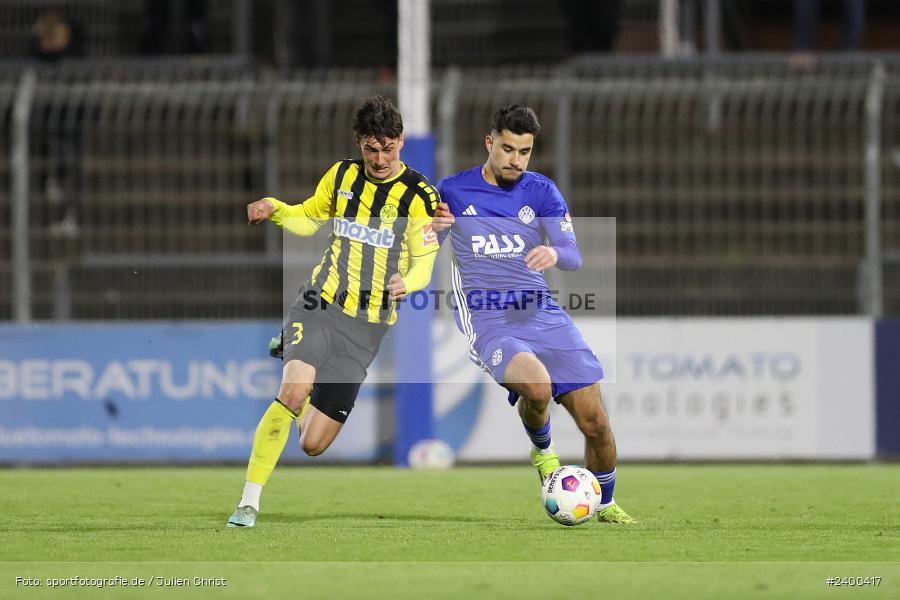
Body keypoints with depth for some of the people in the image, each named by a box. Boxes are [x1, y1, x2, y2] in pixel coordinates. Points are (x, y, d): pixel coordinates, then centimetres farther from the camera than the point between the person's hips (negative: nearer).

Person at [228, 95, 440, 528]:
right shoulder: (341, 176, 6)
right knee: (293, 392, -29)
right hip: (319, 305, 1)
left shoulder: (418, 196, -4)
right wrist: (273, 209, 3)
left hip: (367, 326, -1)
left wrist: (407, 283, -24)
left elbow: (424, 262, -1)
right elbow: (309, 219, 23)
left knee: (313, 445, -1)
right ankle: (248, 503, -20)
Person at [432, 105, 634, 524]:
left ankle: (605, 505, 20)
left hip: (540, 313, 3)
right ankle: (542, 450, -1)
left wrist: (554, 254, -25)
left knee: (595, 422, -6)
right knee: (536, 386, -34)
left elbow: (574, 258, -1)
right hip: (486, 320, -3)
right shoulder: (453, 191, 4)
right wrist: (435, 229, -12)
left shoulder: (542, 191, 7)